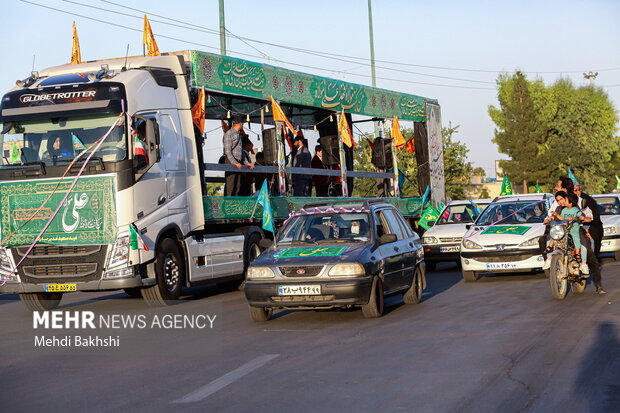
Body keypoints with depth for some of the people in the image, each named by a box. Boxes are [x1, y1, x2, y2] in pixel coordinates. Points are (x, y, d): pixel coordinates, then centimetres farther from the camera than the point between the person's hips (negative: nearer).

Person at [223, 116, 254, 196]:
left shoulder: (238, 135, 21)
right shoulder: (229, 134, -6)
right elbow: (227, 151, -14)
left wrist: (247, 162, 16)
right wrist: (234, 163, -22)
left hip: (238, 163, 9)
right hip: (231, 162, -9)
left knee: (237, 186, 7)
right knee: (230, 185, -11)